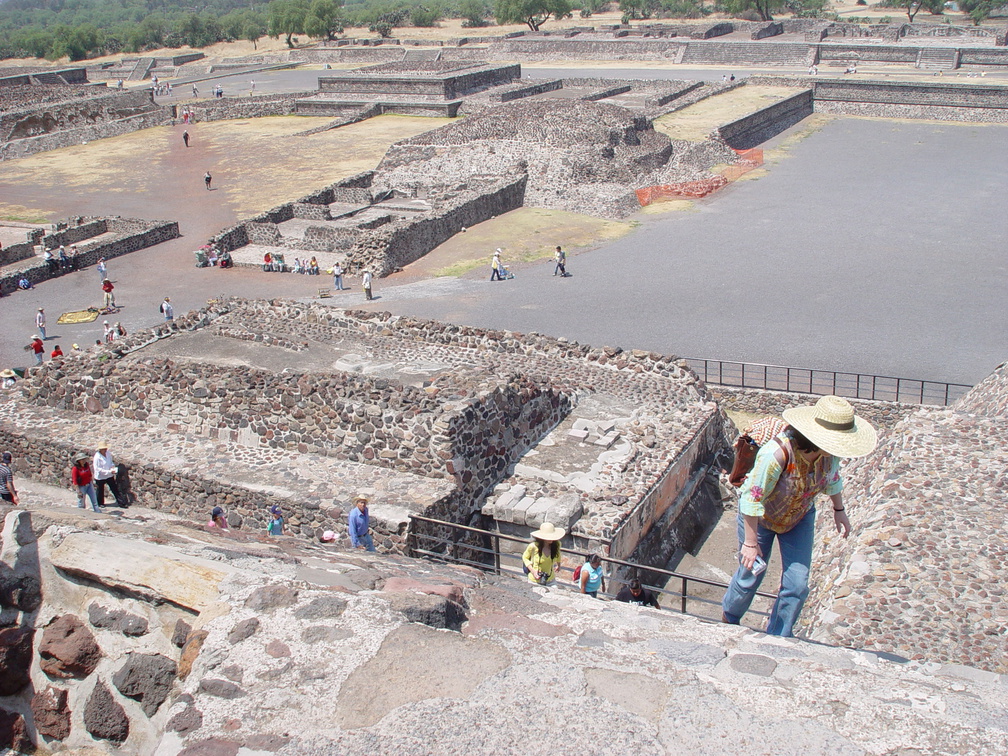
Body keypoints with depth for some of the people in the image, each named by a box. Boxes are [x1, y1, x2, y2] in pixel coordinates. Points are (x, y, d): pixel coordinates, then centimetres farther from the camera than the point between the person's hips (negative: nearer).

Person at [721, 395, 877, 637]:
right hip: (760, 517, -4)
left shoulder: (830, 450, -22)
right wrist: (750, 543, -25)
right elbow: (752, 498, -31)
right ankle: (729, 618, 45)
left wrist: (839, 511, 12)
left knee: (797, 585, 0)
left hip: (800, 517, 5)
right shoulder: (777, 453, -41)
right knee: (750, 577, 13)